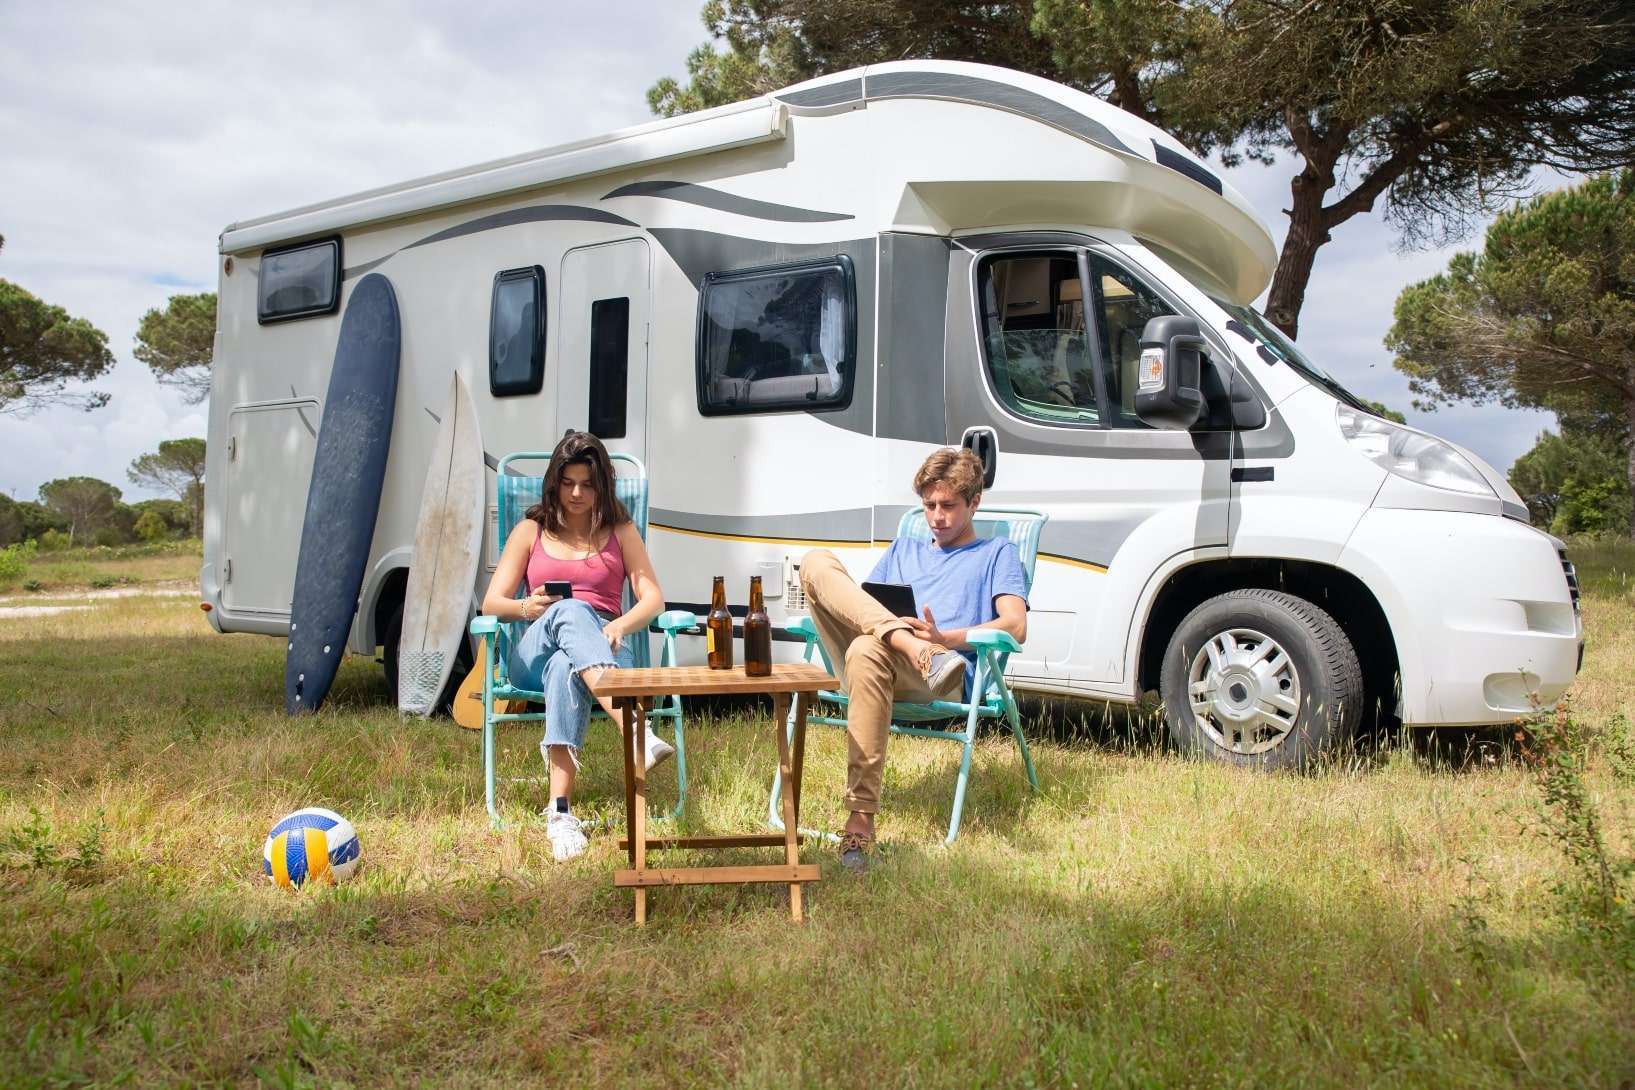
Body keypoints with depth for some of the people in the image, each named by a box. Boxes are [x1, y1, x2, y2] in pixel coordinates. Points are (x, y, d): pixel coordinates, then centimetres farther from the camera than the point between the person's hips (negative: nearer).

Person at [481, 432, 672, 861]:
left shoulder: (619, 531, 17)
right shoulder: (531, 530, 18)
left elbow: (653, 598, 5)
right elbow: (491, 603, 11)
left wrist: (620, 625, -18)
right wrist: (525, 608, -14)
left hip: (605, 645, 0)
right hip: (534, 652, 0)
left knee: (566, 668, -40)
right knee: (569, 612, -39)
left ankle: (561, 810, -54)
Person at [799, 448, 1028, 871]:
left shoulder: (997, 553, 23)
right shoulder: (903, 550, 37)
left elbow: (1015, 627, 5)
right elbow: (856, 604, 24)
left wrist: (946, 638, -13)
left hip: (946, 674, -4)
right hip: (881, 661, 4)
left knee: (867, 651, -40)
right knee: (816, 561, -14)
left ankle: (860, 822, -43)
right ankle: (902, 640, -37)